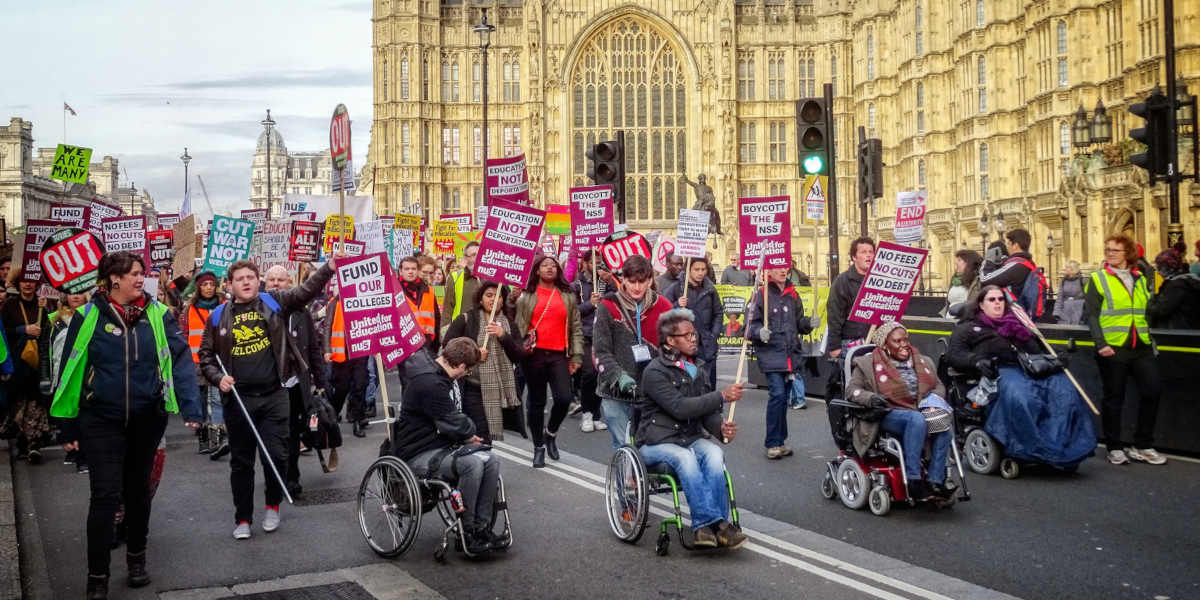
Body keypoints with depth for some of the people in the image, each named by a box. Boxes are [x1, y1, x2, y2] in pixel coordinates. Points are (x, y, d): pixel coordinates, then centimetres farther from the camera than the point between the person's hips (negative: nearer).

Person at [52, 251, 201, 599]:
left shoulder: (158, 315, -3)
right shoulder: (88, 316, -6)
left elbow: (181, 360, -8)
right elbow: (70, 371, -1)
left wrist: (191, 407, -21)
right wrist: (68, 426, 1)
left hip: (147, 419, 2)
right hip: (101, 420, -2)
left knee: (138, 489, 16)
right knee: (105, 495, -5)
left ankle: (136, 557, 34)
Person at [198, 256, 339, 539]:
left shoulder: (273, 303, 3)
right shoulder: (219, 316, 6)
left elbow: (306, 290, -9)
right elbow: (206, 355, 11)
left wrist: (329, 268, -24)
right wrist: (218, 378, -7)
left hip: (274, 396, -1)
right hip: (238, 399, 1)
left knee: (276, 455, -2)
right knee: (241, 461, 9)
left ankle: (273, 506, 23)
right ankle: (242, 518, 22)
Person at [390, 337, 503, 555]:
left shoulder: (443, 376, 10)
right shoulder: (429, 383, -23)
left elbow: (455, 415, 21)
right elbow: (451, 423, -21)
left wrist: (467, 434, 6)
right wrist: (470, 436, -3)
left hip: (440, 444, 10)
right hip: (419, 454, -10)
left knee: (491, 461, -10)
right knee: (472, 464, -30)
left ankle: (482, 528, -7)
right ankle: (467, 533, -17)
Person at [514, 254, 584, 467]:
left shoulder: (567, 296, 13)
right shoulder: (527, 296, 7)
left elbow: (576, 327, 12)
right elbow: (518, 324, 5)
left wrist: (576, 356, 5)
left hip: (559, 355, 1)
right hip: (535, 354, -1)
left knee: (564, 398, -11)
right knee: (537, 402, 5)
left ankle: (550, 433, 18)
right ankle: (539, 447, 18)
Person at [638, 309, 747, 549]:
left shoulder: (696, 369, 14)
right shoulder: (655, 372, -9)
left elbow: (706, 411, 13)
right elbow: (680, 408, -22)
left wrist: (721, 428, -11)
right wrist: (722, 396, -23)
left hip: (692, 437, 5)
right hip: (657, 443, -5)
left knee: (714, 453, -28)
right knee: (685, 457, -36)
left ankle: (705, 526, -31)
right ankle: (710, 523, -37)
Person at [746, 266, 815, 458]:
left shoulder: (792, 295, 13)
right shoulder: (760, 295, -3)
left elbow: (799, 323, 19)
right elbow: (751, 324, -5)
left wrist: (809, 323, -1)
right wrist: (759, 332, -24)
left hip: (791, 354, 6)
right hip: (770, 354, -6)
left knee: (784, 397, 11)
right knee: (777, 394, -15)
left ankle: (780, 441, 22)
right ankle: (773, 444, -6)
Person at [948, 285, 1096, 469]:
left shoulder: (1017, 324, 40)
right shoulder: (968, 328, 28)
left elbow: (1038, 349, 31)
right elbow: (954, 354, 11)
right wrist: (977, 361, -10)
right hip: (1001, 369, -4)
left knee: (1065, 390, -29)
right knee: (1019, 396, -39)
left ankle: (1070, 446, -35)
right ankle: (1038, 450, -39)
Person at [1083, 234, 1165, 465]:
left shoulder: (1140, 279, 14)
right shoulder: (1098, 279, 0)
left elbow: (1148, 311, 22)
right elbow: (1091, 314, -7)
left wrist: (1150, 338, 13)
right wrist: (1100, 344, -18)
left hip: (1141, 347, 4)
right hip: (1112, 348, -4)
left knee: (1153, 389, -4)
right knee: (1114, 399, 2)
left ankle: (1142, 446, 9)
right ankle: (1114, 448, 14)